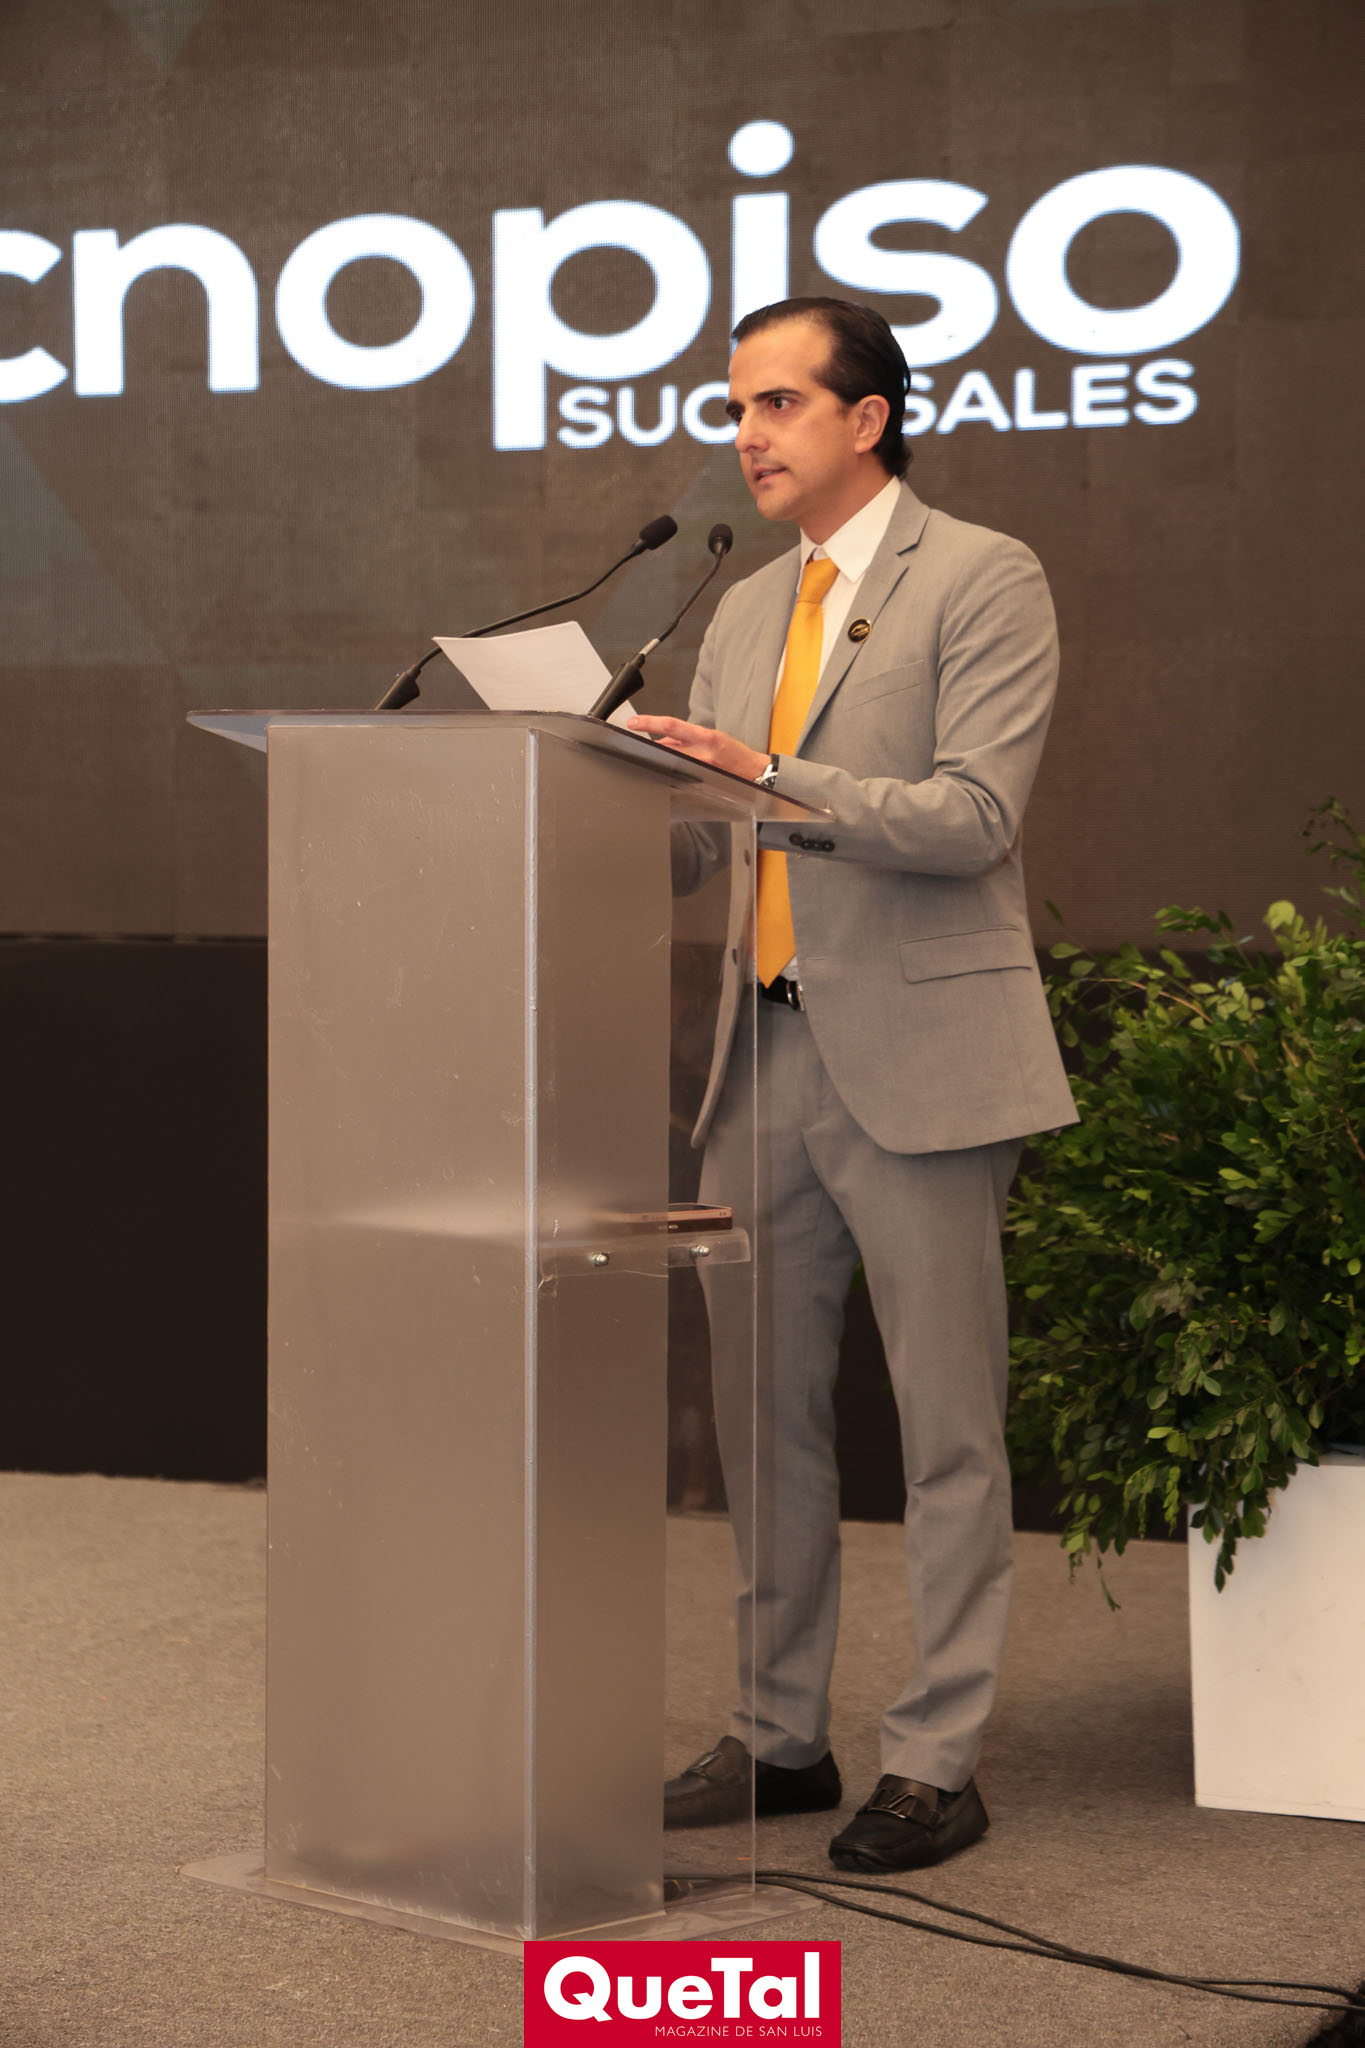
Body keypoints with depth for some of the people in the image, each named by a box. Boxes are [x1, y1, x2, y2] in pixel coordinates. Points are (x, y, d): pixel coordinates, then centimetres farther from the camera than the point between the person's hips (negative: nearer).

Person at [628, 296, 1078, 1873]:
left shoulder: (981, 580, -4)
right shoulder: (746, 613, 18)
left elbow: (973, 814, -15)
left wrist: (776, 780, -24)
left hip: (917, 1053, -7)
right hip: (768, 1055, 7)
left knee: (945, 1423, 0)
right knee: (762, 1410, 10)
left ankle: (935, 1762, 8)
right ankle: (780, 1736, 21)